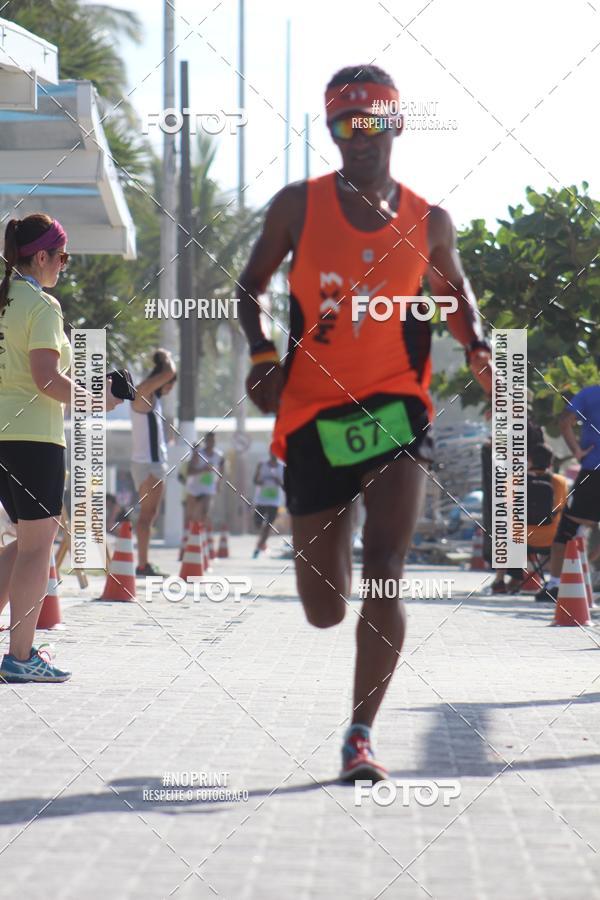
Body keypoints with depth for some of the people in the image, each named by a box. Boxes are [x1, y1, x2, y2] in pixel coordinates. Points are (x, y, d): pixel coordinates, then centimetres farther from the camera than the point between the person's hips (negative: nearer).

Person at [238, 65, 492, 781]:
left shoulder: (427, 223, 5)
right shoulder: (297, 206, 2)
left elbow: (454, 293, 22)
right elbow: (250, 286, 11)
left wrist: (476, 348, 1)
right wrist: (262, 358, -6)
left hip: (394, 410, 0)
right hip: (313, 416, 0)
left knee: (384, 575, -18)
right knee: (323, 612, 6)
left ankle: (361, 735, -12)